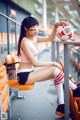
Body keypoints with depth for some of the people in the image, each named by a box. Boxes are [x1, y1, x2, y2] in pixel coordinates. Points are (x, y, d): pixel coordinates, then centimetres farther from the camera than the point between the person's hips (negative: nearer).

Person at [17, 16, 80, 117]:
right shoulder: (25, 42, -17)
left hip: (29, 73, 9)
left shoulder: (34, 38, 9)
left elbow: (50, 39, 13)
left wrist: (55, 26, -4)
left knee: (56, 74, -8)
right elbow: (35, 63, -20)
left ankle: (61, 106, -9)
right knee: (55, 70, -18)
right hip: (24, 75, -9)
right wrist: (53, 63, -13)